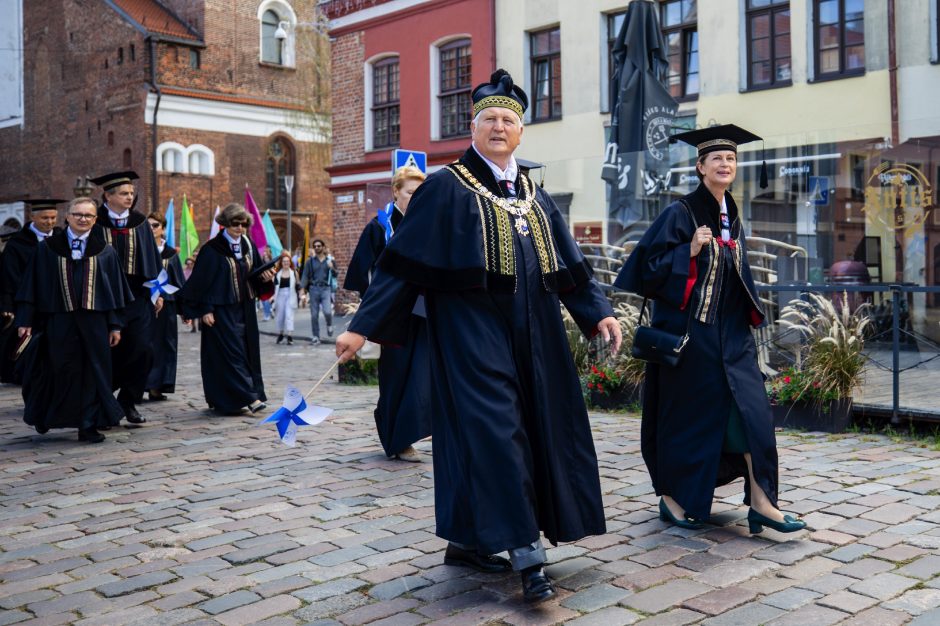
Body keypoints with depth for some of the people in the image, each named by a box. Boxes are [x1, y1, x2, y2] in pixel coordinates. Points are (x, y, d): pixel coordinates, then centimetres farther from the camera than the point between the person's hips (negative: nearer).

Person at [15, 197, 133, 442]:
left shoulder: (105, 252, 6)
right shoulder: (48, 249, 4)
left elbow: (115, 290, 6)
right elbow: (32, 285, 3)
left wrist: (115, 325, 1)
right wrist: (25, 320, -2)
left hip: (94, 321, 1)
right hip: (58, 320, -1)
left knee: (93, 373, 3)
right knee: (59, 372, 6)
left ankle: (89, 425, 12)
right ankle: (44, 416, 29)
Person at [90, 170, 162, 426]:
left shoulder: (139, 223, 9)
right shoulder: (95, 224, -2)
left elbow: (152, 258, 12)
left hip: (137, 297, 3)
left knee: (142, 350, -5)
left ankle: (129, 402, 9)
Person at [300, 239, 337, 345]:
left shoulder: (330, 260, 9)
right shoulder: (310, 261, 7)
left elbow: (336, 274, 11)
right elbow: (305, 275, 3)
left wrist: (332, 268, -11)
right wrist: (303, 288, -9)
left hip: (325, 289, -1)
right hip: (314, 289, 1)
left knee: (327, 311, -17)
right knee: (314, 315, 2)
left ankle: (329, 325, 15)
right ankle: (315, 336, 12)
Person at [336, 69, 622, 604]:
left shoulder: (534, 196, 16)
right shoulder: (446, 188, -2)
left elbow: (570, 264, 17)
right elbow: (403, 262, -7)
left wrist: (599, 312, 5)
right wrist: (364, 325, -13)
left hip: (530, 333, 7)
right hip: (472, 328, -6)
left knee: (538, 426, 8)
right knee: (494, 428, -11)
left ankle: (467, 540, 20)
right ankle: (526, 553, -8)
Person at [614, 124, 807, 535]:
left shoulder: (732, 217, 13)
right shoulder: (680, 214, -7)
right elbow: (650, 267, -12)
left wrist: (751, 313, 15)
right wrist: (690, 251, -22)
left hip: (729, 333, 6)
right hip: (689, 329, -6)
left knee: (751, 410, -3)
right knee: (685, 413, 2)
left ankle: (760, 501, 1)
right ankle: (672, 496, 18)